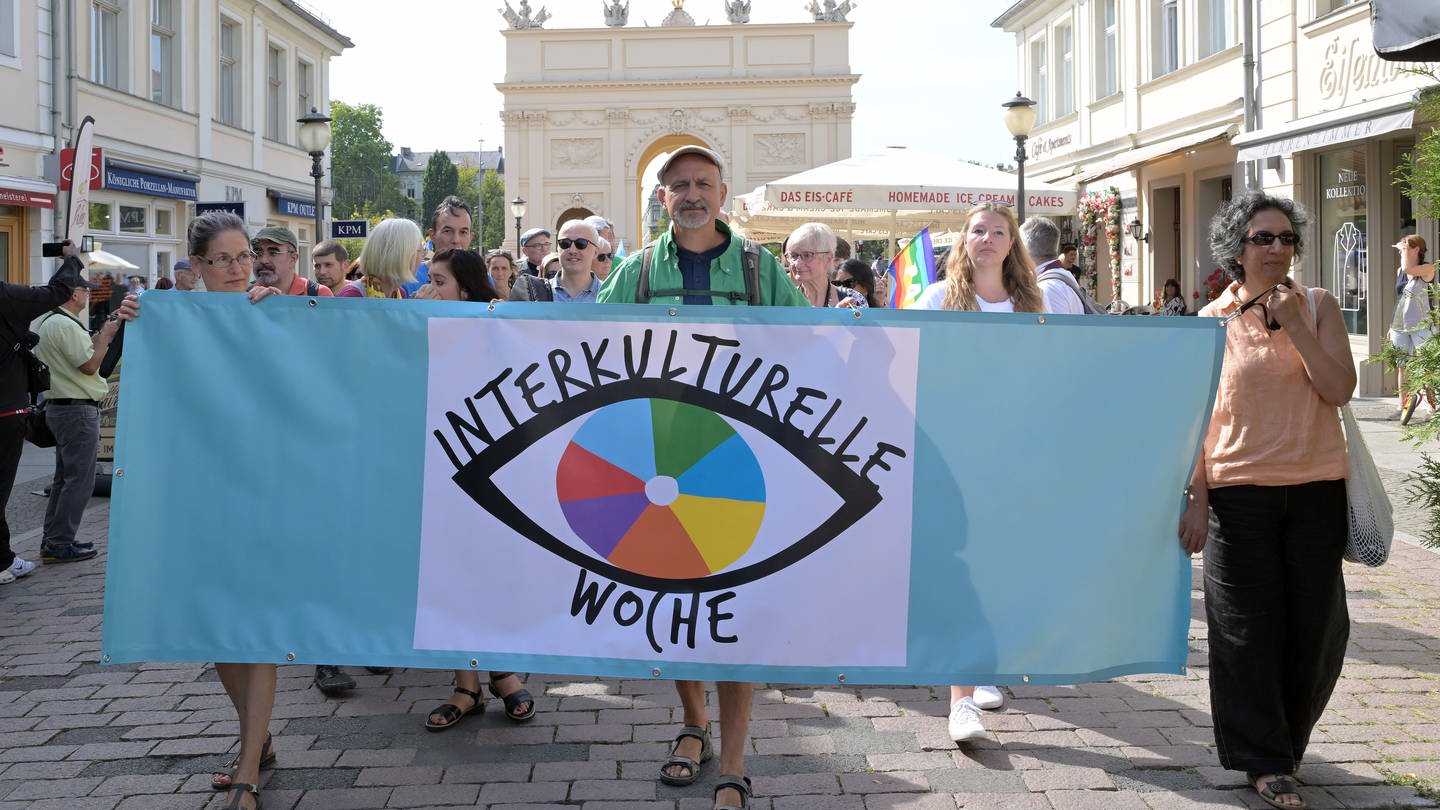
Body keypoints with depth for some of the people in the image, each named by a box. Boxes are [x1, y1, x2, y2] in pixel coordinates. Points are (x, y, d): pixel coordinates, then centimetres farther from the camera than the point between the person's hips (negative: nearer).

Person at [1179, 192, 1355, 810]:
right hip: (1240, 492, -1)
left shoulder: (1318, 306, 4)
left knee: (1316, 625, 8)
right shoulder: (1212, 321, 1)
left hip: (1316, 490, 2)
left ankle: (1284, 739, 29)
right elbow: (1196, 416, 1)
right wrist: (1196, 498, -5)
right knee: (1249, 629, 1)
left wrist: (1294, 326, -14)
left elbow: (1340, 389, -7)